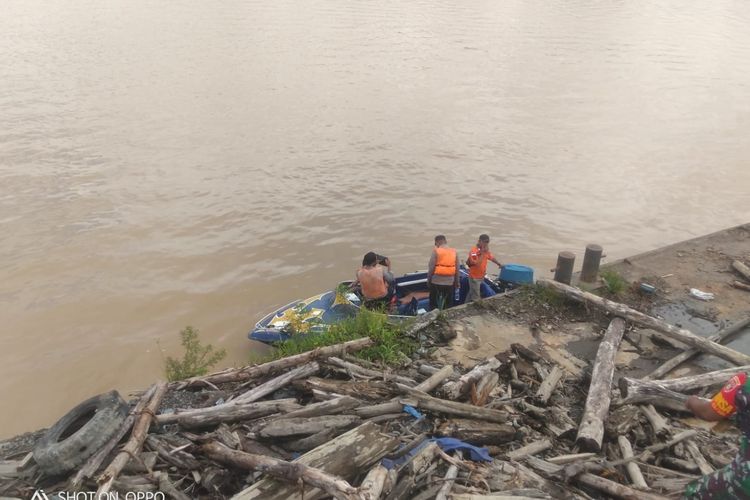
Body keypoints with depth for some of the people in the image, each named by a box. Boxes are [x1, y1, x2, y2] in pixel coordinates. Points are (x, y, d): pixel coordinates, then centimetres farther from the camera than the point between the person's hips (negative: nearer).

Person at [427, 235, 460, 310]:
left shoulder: (436, 251, -9)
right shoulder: (454, 252, 3)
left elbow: (431, 268, -10)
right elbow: (457, 269, 6)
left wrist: (428, 280, 2)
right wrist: (456, 282, 14)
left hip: (436, 282, -3)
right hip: (449, 282, 3)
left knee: (433, 304, 11)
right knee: (448, 305, 13)